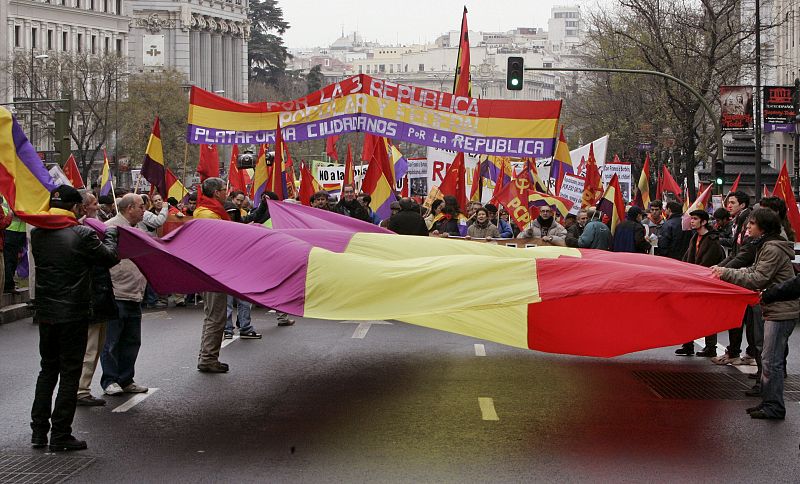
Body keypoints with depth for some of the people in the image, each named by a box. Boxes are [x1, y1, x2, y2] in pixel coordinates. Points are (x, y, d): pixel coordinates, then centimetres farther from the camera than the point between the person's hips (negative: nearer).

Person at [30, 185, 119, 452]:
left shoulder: (37, 233, 0)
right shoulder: (82, 234, -15)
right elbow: (110, 257, -6)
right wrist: (110, 235, 14)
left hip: (45, 312, 5)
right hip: (73, 314, -5)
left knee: (48, 369, 18)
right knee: (69, 373, 3)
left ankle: (38, 430, 17)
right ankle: (60, 435, 4)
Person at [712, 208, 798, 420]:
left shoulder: (773, 250, -18)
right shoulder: (765, 246, 15)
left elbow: (757, 279, -20)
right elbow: (754, 270, 18)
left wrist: (726, 274, -16)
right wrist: (724, 270, 7)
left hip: (781, 312, -11)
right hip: (774, 309, 11)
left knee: (771, 361, -8)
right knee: (768, 358, 15)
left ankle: (774, 407, -4)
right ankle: (768, 402, 22)